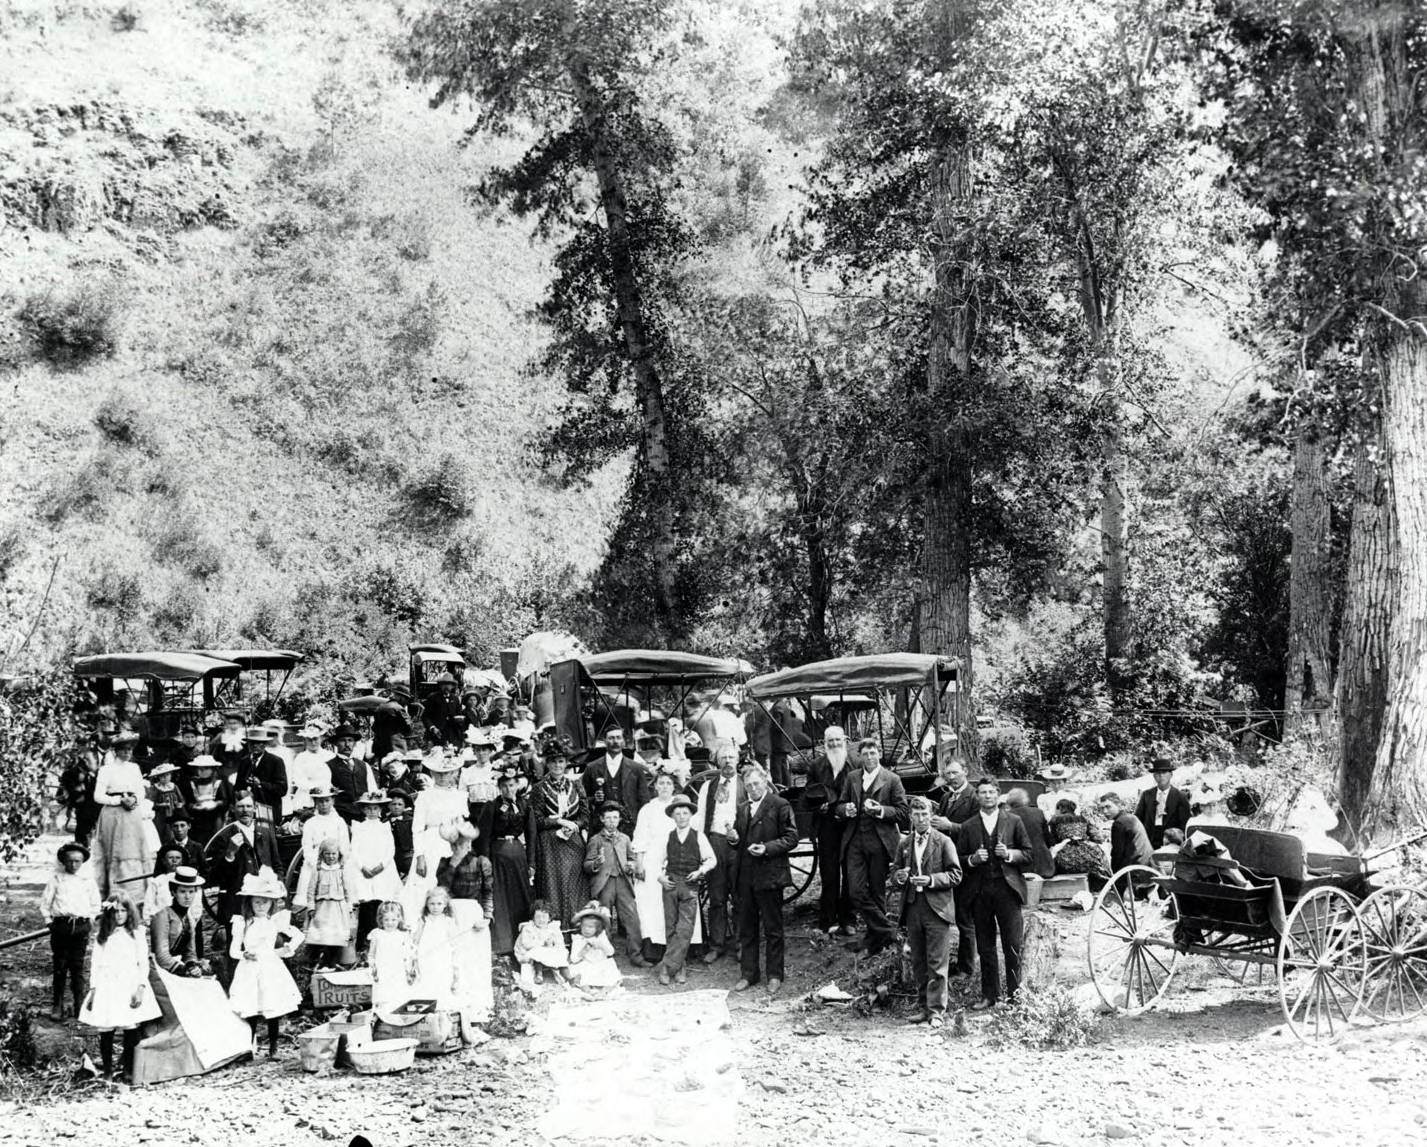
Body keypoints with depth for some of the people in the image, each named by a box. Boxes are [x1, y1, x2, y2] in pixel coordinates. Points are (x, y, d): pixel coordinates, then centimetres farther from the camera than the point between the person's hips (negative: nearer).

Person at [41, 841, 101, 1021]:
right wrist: (48, 919, 3)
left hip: (81, 926, 1)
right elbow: (45, 901, 8)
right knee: (59, 966, 2)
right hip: (60, 925, -1)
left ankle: (79, 1005, 9)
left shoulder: (88, 879, 6)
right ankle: (57, 1005, 8)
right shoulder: (56, 878, 3)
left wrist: (91, 918, 9)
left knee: (78, 967, 3)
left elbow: (95, 903, 16)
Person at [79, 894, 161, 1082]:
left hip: (130, 987, -1)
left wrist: (140, 988, -8)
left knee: (131, 1030, -5)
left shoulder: (136, 936, 6)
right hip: (106, 987, 1)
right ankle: (107, 1072, 7)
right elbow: (95, 965, 10)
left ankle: (129, 1070, 6)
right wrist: (93, 989, 1)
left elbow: (144, 964, 3)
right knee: (106, 1031, -2)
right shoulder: (102, 938, 11)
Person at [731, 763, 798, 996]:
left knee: (772, 929, 2)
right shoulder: (742, 809, 16)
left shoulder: (780, 806, -3)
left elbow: (791, 838, -7)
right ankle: (748, 974, 17)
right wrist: (734, 839, 1)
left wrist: (767, 848, -18)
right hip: (745, 877, 6)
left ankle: (774, 976, 10)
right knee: (746, 928, 9)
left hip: (769, 875, -6)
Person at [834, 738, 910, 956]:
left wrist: (880, 811, -17)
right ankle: (885, 931, 2)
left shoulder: (892, 780, 1)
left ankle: (875, 937, 16)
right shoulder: (851, 777, 13)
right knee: (857, 891, -7)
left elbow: (903, 812, -1)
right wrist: (846, 809, -6)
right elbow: (839, 806, 18)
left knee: (877, 892, 4)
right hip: (855, 842, 3)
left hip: (879, 843, -3)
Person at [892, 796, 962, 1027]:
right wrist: (899, 876, -4)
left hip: (937, 909, -4)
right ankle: (923, 1007, 18)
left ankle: (936, 1010, -2)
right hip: (912, 909, 5)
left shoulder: (944, 842, 0)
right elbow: (895, 871, 19)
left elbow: (955, 875, -3)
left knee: (937, 963, -5)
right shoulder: (904, 844, 13)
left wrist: (931, 880, -16)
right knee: (918, 963, 10)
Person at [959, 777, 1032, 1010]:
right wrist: (972, 859, -10)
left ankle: (1015, 993, 7)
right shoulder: (968, 827, 9)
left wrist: (1009, 854, -10)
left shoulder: (1014, 822, 8)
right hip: (979, 891, 1)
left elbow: (1027, 854, 7)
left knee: (1012, 945, -2)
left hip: (1007, 888, -1)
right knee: (985, 947, 5)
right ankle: (989, 995, 13)